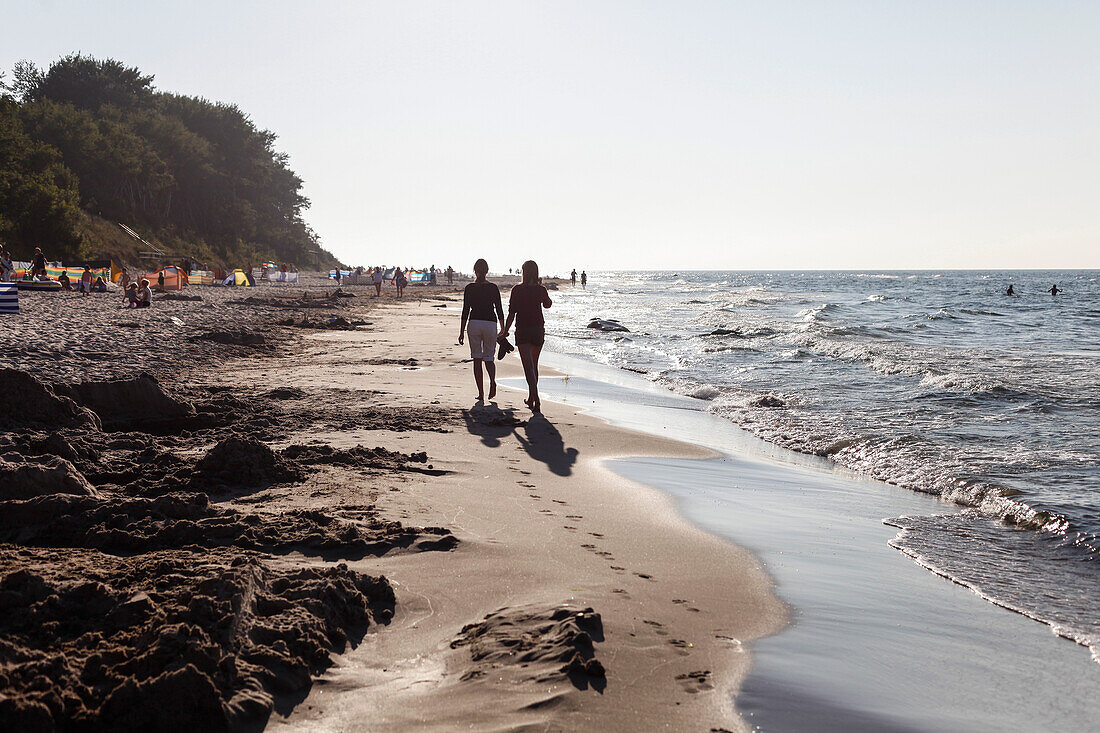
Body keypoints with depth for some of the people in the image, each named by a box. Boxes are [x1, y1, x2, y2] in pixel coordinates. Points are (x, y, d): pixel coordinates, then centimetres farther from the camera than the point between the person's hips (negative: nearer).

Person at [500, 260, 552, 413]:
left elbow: (512, 313, -8)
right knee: (534, 365, 19)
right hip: (539, 330, 3)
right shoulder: (541, 290, -1)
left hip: (522, 331, -3)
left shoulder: (517, 290, -7)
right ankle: (531, 398, 30)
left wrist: (505, 332, -1)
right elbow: (548, 304, 20)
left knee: (529, 367, -8)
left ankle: (536, 400, -24)